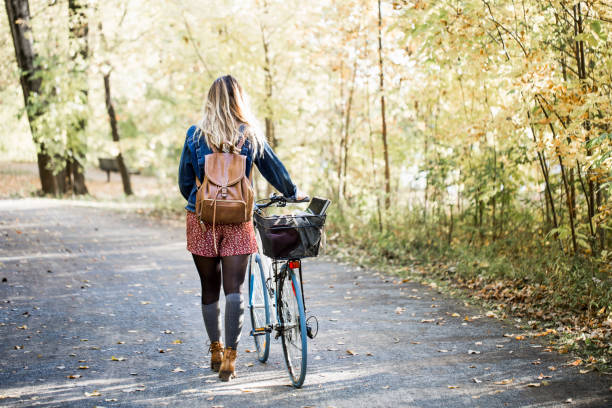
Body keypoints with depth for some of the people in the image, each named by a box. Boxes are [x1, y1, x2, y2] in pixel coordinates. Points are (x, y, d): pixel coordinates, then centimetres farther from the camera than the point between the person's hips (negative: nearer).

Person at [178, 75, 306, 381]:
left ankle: (216, 351, 24)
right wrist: (293, 193, 28)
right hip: (237, 220, 0)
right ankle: (230, 356, -6)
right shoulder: (251, 135, 0)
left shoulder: (195, 135, -1)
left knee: (209, 287, 13)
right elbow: (274, 169, 11)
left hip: (202, 218, 0)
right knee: (234, 288, 1)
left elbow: (185, 180, 5)